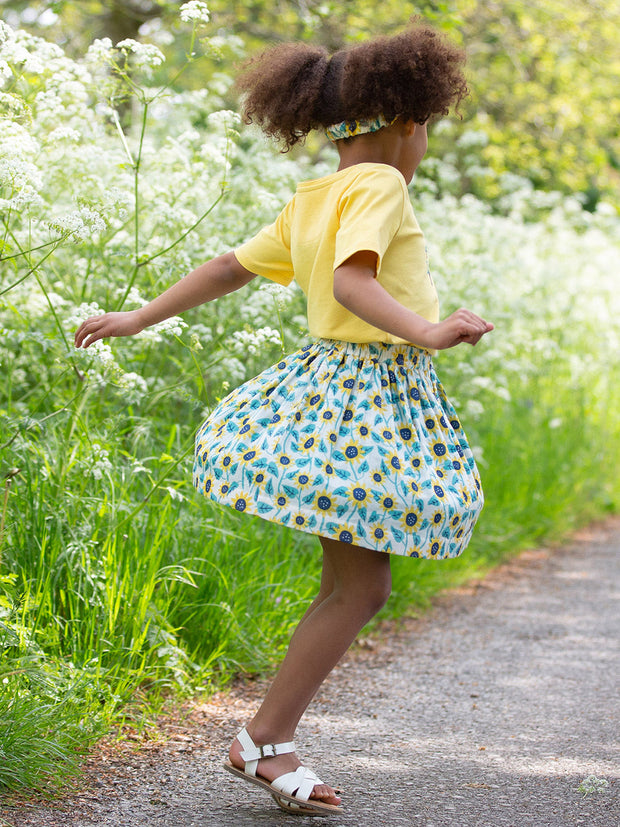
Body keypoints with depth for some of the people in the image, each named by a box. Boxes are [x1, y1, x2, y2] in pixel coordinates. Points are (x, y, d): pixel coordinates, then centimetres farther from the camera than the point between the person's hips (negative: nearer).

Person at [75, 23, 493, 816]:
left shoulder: (309, 202, 14)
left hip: (325, 381, 9)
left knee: (354, 585, 14)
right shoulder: (379, 186, -11)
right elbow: (352, 280, -27)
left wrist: (139, 318, 26)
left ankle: (271, 736, 16)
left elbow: (227, 267, 18)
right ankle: (263, 739, 4)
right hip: (374, 396, -9)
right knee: (357, 588, -1)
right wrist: (428, 332, -39)